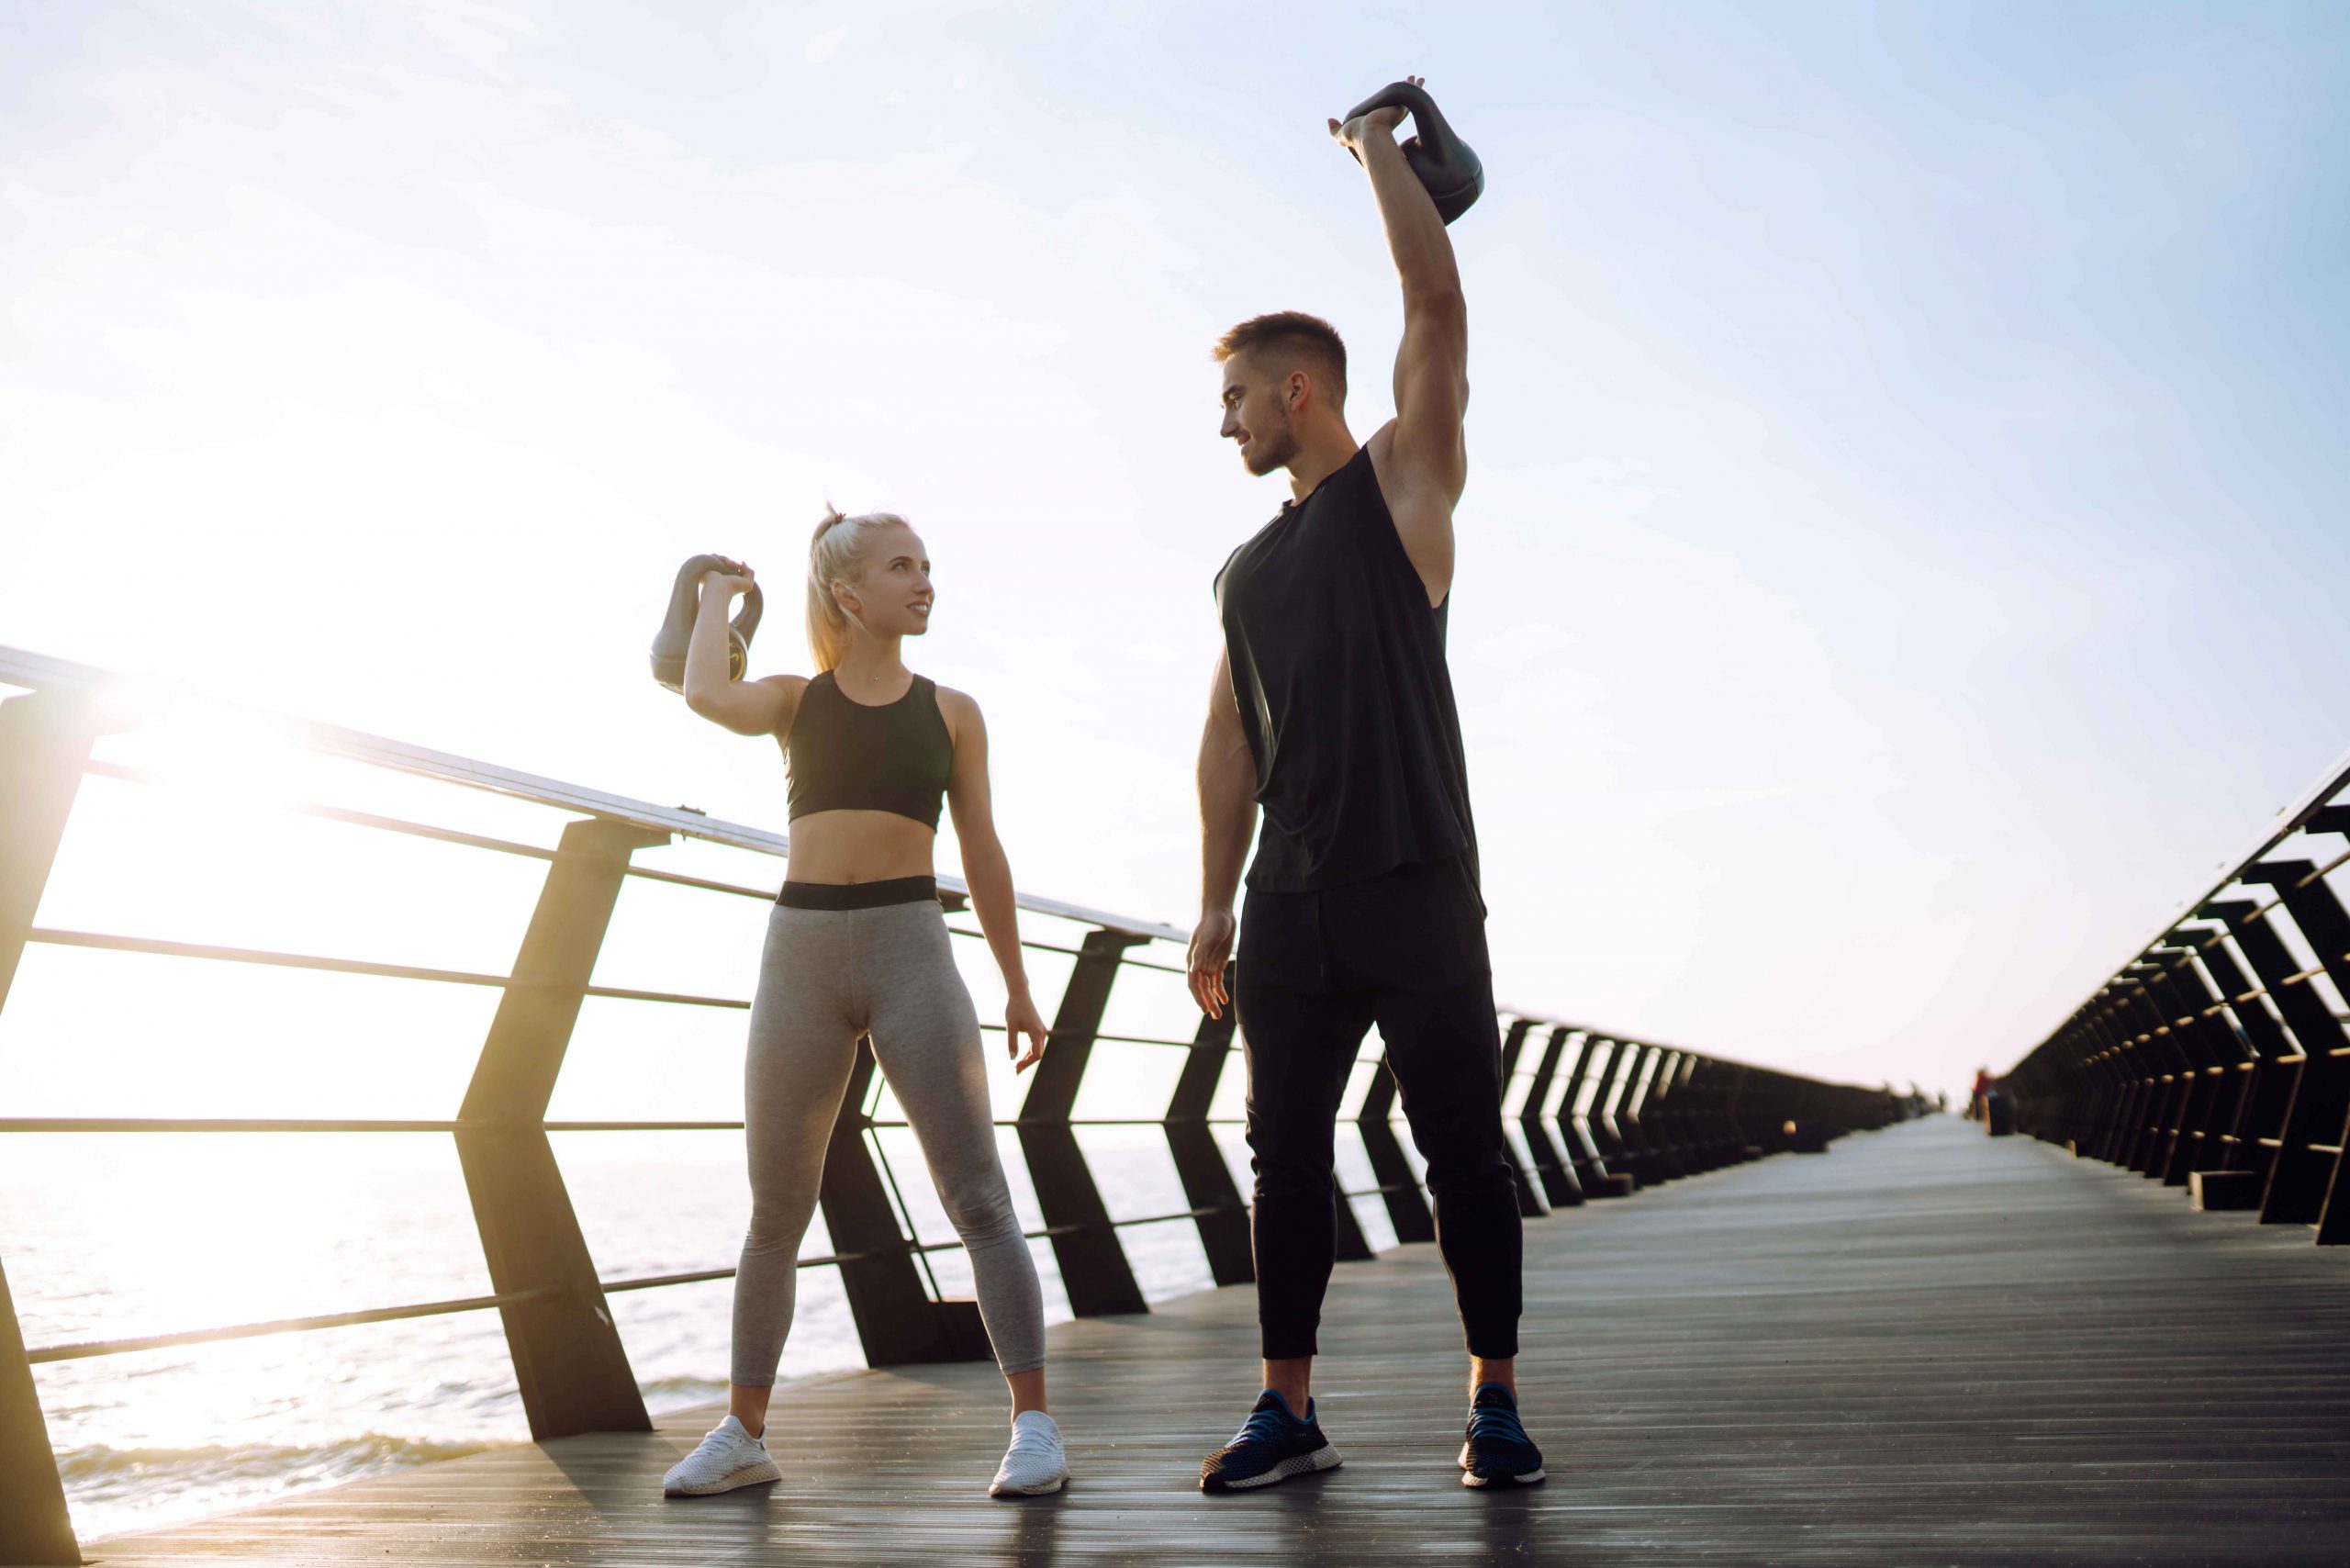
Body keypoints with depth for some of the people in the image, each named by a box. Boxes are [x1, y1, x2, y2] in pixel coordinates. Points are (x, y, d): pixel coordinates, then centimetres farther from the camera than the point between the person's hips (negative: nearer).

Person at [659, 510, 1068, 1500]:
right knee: (776, 1212, 9)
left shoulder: (951, 711, 11)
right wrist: (718, 597, 7)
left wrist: (1016, 990, 11)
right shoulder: (796, 700, 10)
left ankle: (1032, 1423, -1)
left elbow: (982, 854, 12)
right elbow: (704, 694, -12)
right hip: (801, 950, 1)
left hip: (911, 948, -1)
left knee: (977, 1198, -7)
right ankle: (743, 1434, 21)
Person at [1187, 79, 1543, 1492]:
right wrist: (1216, 903, 10)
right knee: (1287, 1161, 7)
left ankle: (1496, 1401, 14)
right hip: (1293, 910, 6)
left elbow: (1440, 306, -4)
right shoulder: (1250, 568, 21)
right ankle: (1290, 1412, 17)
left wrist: (1380, 148, 6)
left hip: (1416, 891, -5)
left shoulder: (1403, 481, 6)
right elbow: (1230, 740, 17)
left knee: (1465, 1152, 1)